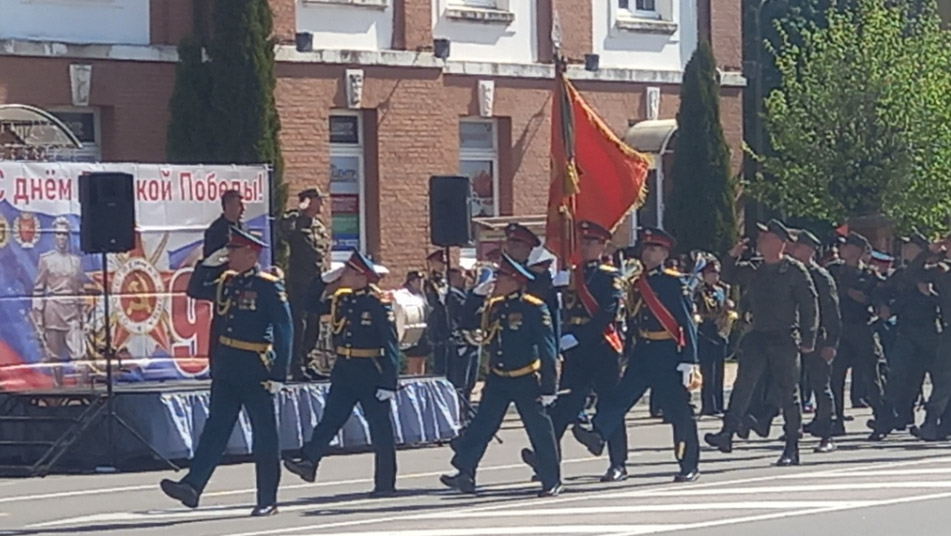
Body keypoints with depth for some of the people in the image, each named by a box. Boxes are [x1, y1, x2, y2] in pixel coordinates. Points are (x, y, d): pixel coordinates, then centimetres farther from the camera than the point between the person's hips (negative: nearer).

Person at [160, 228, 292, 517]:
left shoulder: (269, 286, -10)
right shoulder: (226, 282, 11)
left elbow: (284, 332, -12)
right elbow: (195, 291, 23)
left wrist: (278, 374, -17)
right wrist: (208, 264, 7)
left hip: (256, 373, -6)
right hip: (226, 371, 6)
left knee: (264, 436, 2)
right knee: (215, 429, 1)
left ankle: (268, 501, 7)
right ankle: (192, 486, -6)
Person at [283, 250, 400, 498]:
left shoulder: (378, 304, -14)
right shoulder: (342, 299, 8)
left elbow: (391, 345, -17)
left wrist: (388, 383, -21)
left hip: (371, 373, -7)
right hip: (344, 372, 7)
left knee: (380, 429, 1)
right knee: (329, 420, -1)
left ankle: (386, 483, 7)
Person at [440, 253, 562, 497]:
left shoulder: (534, 308, -13)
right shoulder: (494, 307, 7)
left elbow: (547, 350, -14)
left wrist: (548, 386, -16)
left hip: (526, 381, -6)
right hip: (498, 380, 6)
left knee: (539, 429, 1)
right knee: (481, 426, -1)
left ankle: (552, 481, 11)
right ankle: (465, 473, -2)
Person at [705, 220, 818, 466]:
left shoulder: (794, 270, -5)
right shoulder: (754, 270, 11)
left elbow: (809, 304, -6)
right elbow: (728, 277, 25)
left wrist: (808, 340, -11)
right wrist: (733, 257, 5)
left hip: (785, 338, -5)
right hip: (758, 336, 5)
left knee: (788, 393, 0)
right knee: (743, 384, -10)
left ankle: (792, 449, 7)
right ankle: (728, 432, -16)